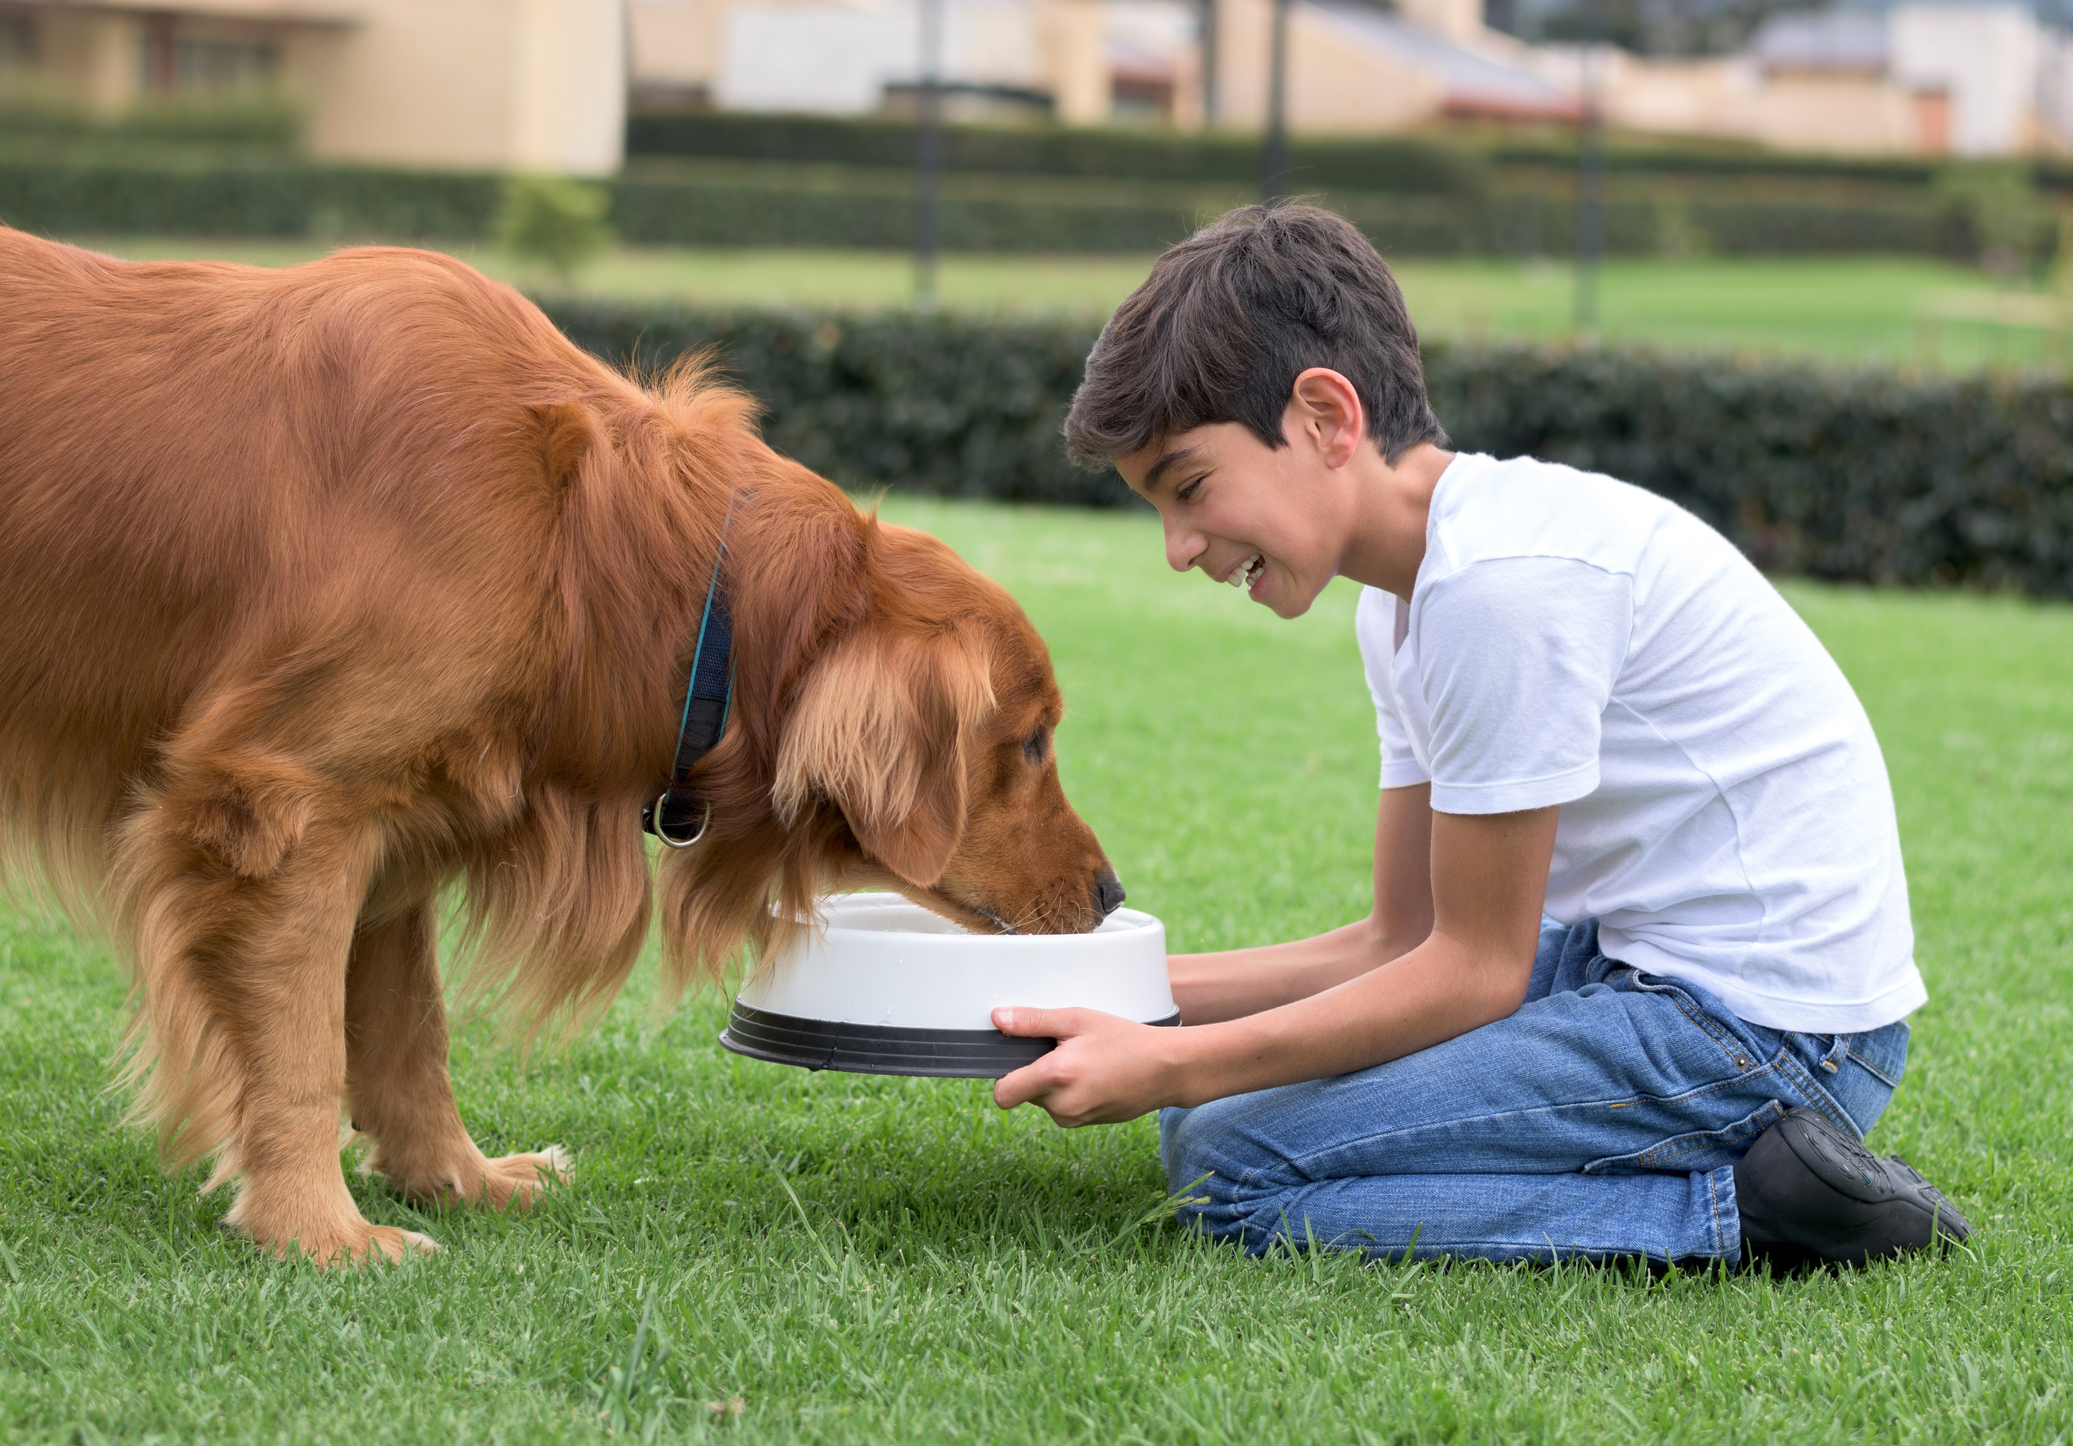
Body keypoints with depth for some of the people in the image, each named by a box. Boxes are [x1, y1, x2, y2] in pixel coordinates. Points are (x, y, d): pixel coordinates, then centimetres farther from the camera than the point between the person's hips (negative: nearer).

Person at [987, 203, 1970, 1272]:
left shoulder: (1501, 578, -20)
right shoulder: (1406, 594, 11)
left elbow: (1473, 971, -15)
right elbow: (1401, 940, 12)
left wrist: (1169, 1068, -14)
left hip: (1761, 1024, -11)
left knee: (1232, 1167, -15)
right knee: (1219, 1089, 16)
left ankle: (1747, 1208, -12)